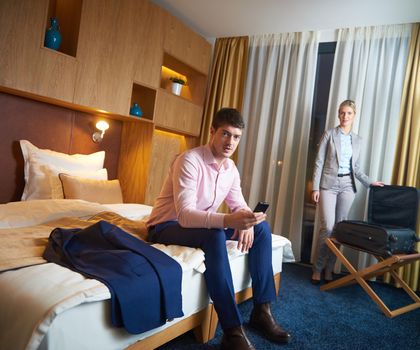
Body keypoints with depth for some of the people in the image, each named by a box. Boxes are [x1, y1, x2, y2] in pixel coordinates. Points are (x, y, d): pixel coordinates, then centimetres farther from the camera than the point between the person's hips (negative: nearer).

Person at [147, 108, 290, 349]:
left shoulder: (231, 168, 1)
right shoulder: (190, 160, -24)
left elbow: (240, 205, 5)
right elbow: (185, 215, -34)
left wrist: (246, 222, -20)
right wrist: (228, 221, -50)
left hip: (205, 225, 8)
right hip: (167, 227, -7)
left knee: (261, 227, -4)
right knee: (214, 236, -38)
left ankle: (262, 310, -2)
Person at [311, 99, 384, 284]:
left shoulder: (357, 140, 12)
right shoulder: (329, 134, 0)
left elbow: (355, 167, 17)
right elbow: (319, 162, -4)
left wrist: (369, 182, 6)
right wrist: (315, 187, -9)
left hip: (347, 186, 4)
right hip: (329, 184, -4)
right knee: (328, 227, -10)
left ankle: (329, 268, 16)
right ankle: (317, 268, 5)